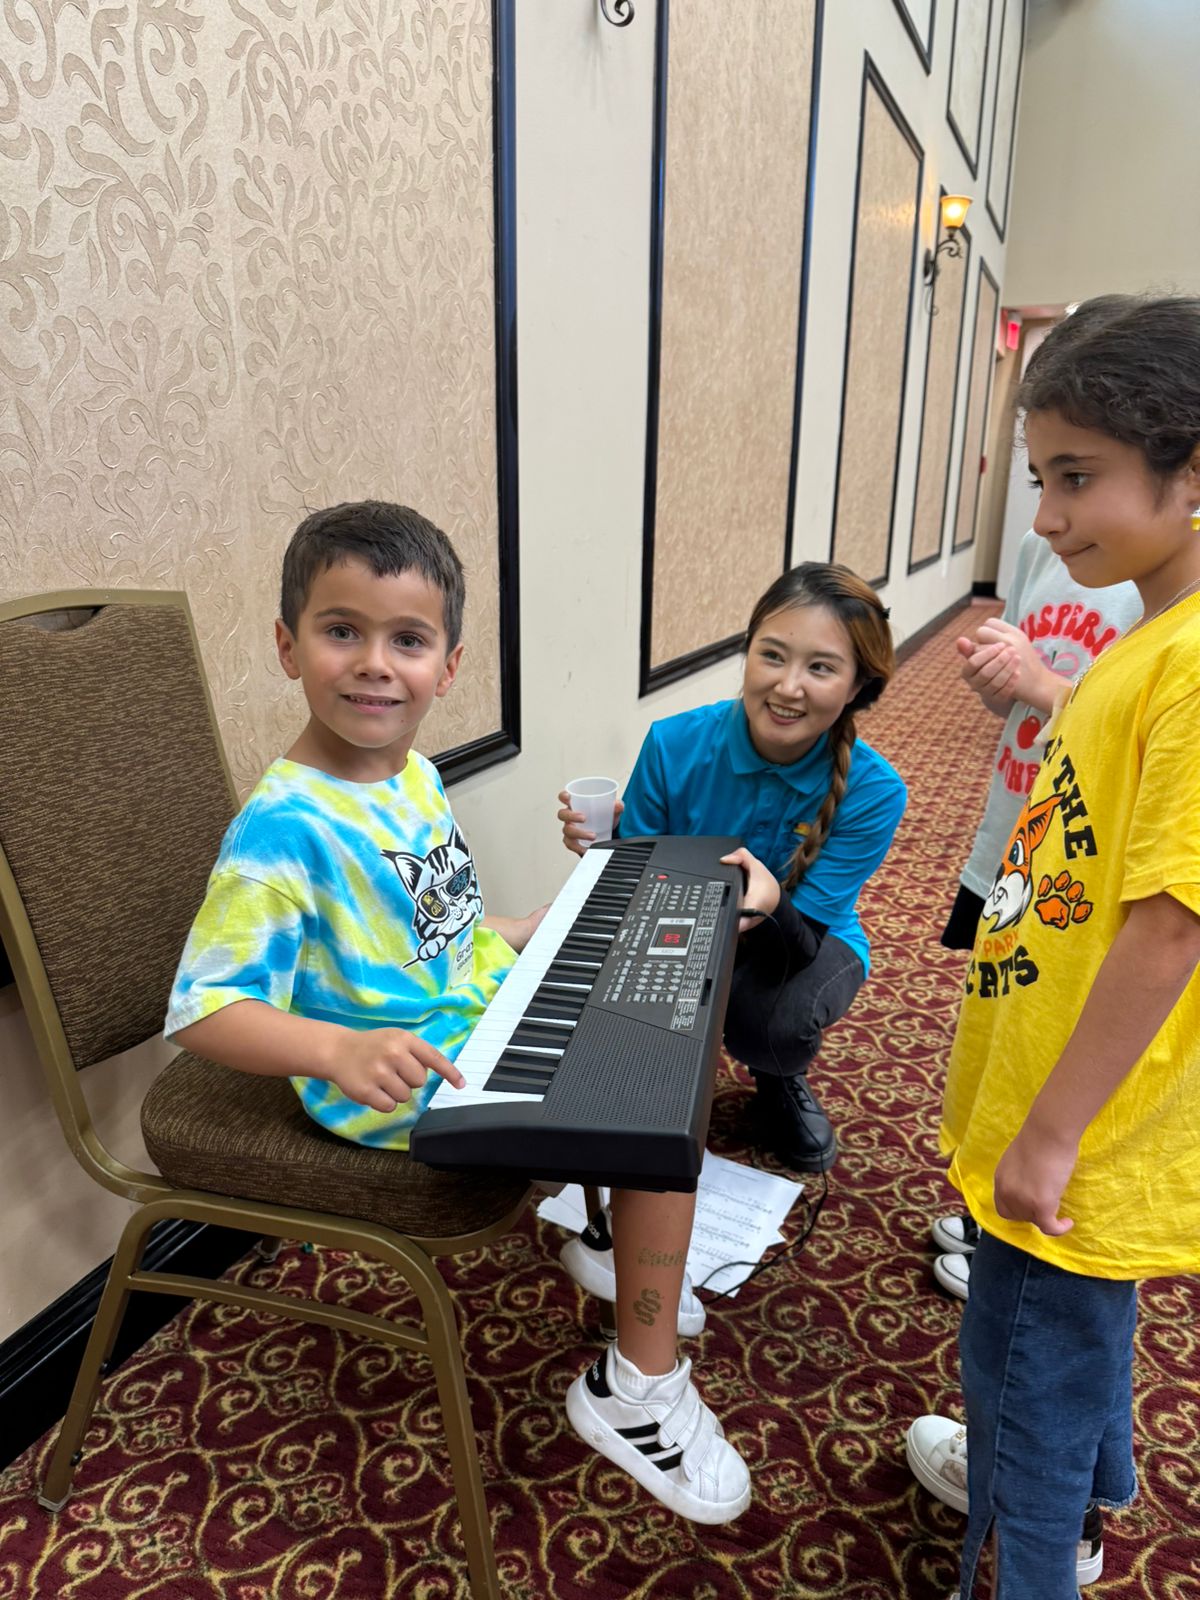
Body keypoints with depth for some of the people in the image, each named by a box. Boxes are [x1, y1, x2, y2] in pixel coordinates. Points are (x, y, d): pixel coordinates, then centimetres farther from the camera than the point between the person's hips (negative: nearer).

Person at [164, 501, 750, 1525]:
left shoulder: (413, 774, 1)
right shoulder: (284, 827, -26)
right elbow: (204, 1009, -27)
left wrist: (539, 930, 12)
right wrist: (340, 1051, -41)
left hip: (480, 1012, 9)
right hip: (406, 1083, -9)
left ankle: (603, 1212, 35)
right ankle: (638, 1393, 4)